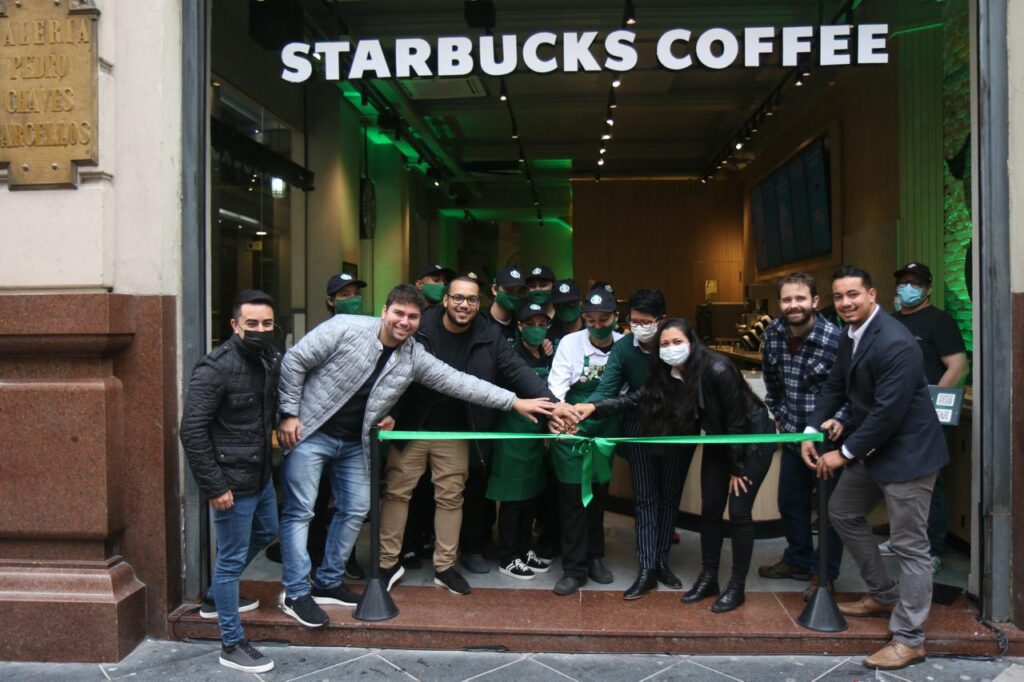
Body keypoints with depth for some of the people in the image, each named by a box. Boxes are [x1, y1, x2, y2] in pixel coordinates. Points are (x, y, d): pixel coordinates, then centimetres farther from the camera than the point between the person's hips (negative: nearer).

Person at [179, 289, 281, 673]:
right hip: (233, 482, -9)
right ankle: (232, 645, 20)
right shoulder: (215, 369, -21)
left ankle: (215, 598, 47)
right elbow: (191, 431, -21)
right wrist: (214, 486, -20)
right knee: (232, 558, 3)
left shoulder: (270, 359, 0)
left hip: (261, 475, 9)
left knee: (265, 533, 27)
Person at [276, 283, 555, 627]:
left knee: (355, 510, 9)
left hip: (353, 443, 6)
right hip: (308, 433, -5)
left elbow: (459, 382, -7)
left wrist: (514, 402, -12)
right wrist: (289, 413, -14)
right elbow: (294, 361, -12)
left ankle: (328, 582, 25)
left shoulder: (415, 357, -4)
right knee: (300, 511, -2)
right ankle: (297, 593, 10)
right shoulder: (344, 328, -17)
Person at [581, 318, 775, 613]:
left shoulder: (717, 370, -31)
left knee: (738, 513, -5)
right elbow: (637, 398, -12)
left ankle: (737, 587, 8)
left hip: (752, 439, -6)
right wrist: (595, 407, -26)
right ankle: (708, 578, 20)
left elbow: (737, 421, -24)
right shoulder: (668, 374, -11)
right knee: (710, 510, 7)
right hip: (719, 442, 6)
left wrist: (737, 469, -16)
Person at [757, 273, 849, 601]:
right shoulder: (773, 334, -4)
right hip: (793, 435, 6)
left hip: (828, 437, -6)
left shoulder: (835, 338, -21)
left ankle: (825, 573, 21)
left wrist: (841, 420, -25)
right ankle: (798, 559, 37)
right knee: (790, 502, 18)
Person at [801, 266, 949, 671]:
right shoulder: (851, 335, 5)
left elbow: (888, 411, -27)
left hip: (907, 452, -10)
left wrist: (845, 453, -19)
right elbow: (835, 385, 13)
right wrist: (811, 431, 2)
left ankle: (908, 639, 11)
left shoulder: (895, 343, -25)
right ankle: (883, 595, 36)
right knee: (843, 512, 21)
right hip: (873, 449, 10)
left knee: (909, 546, -1)